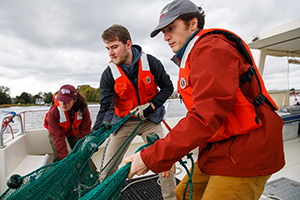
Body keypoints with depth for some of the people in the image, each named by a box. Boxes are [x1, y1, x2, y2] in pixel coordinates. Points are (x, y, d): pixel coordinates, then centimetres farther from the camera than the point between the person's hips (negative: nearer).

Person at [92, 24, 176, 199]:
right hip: (123, 122, 1)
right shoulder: (108, 75, -12)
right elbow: (106, 108, -14)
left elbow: (168, 87, -4)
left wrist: (151, 105, -17)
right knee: (108, 168, 5)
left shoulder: (150, 62, -13)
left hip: (149, 119, 0)